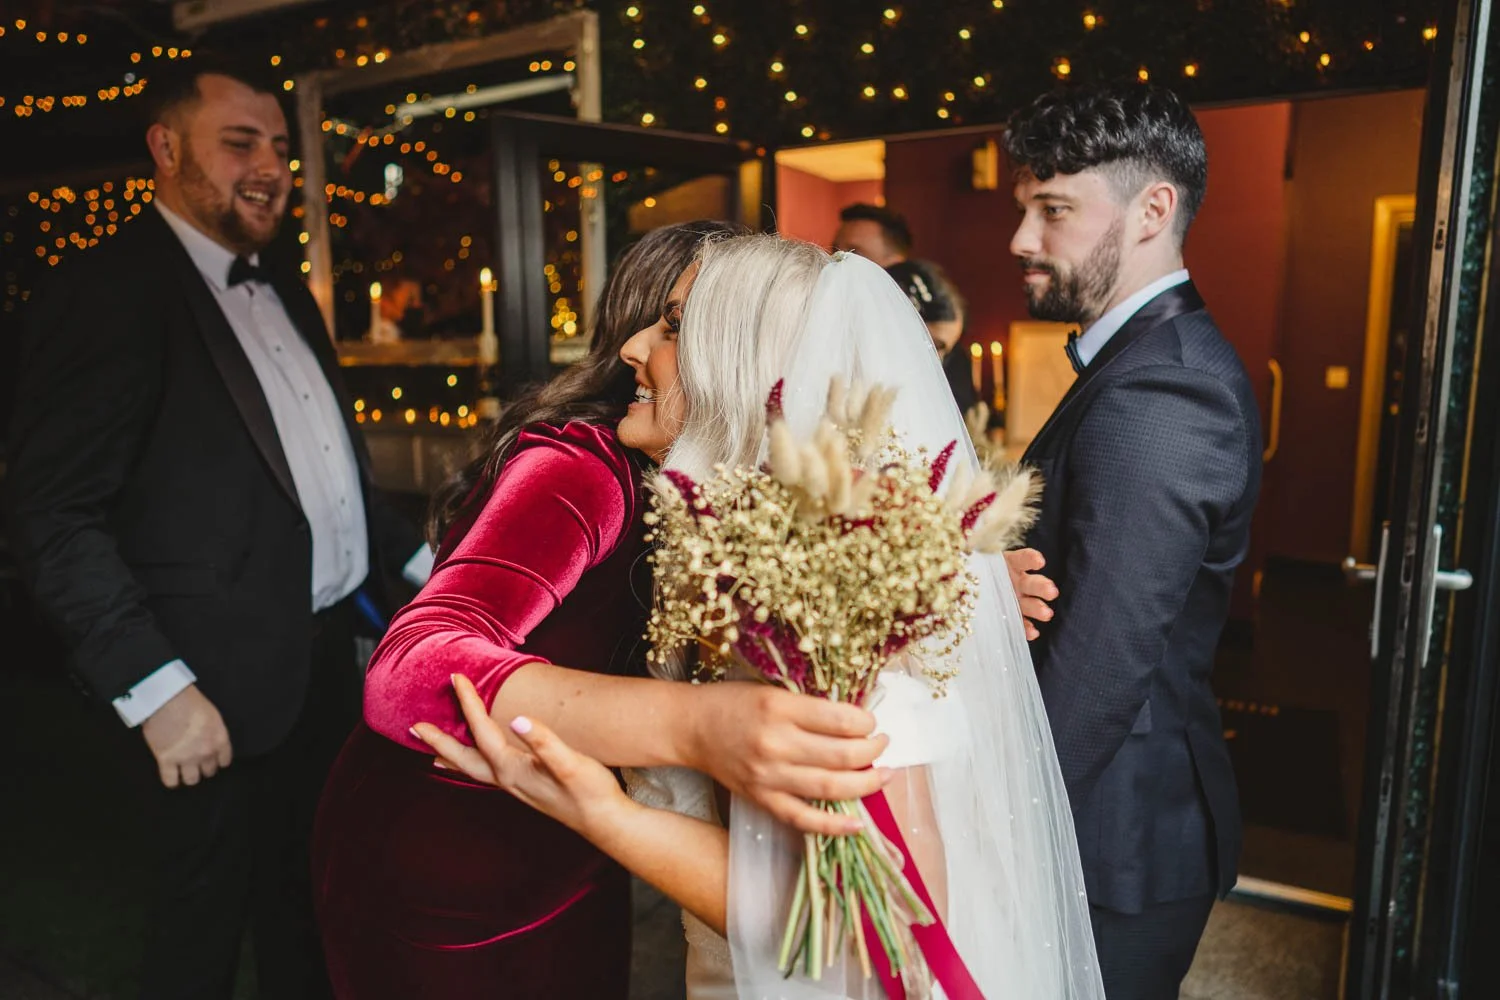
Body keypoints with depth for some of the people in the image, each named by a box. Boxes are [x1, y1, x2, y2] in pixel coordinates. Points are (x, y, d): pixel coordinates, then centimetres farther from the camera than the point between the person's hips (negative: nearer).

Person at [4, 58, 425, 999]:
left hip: (328, 660, 7)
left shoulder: (286, 294, 13)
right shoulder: (108, 292, -13)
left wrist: (422, 561, 10)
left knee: (312, 903, 21)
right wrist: (157, 690, -20)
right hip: (226, 687, -7)